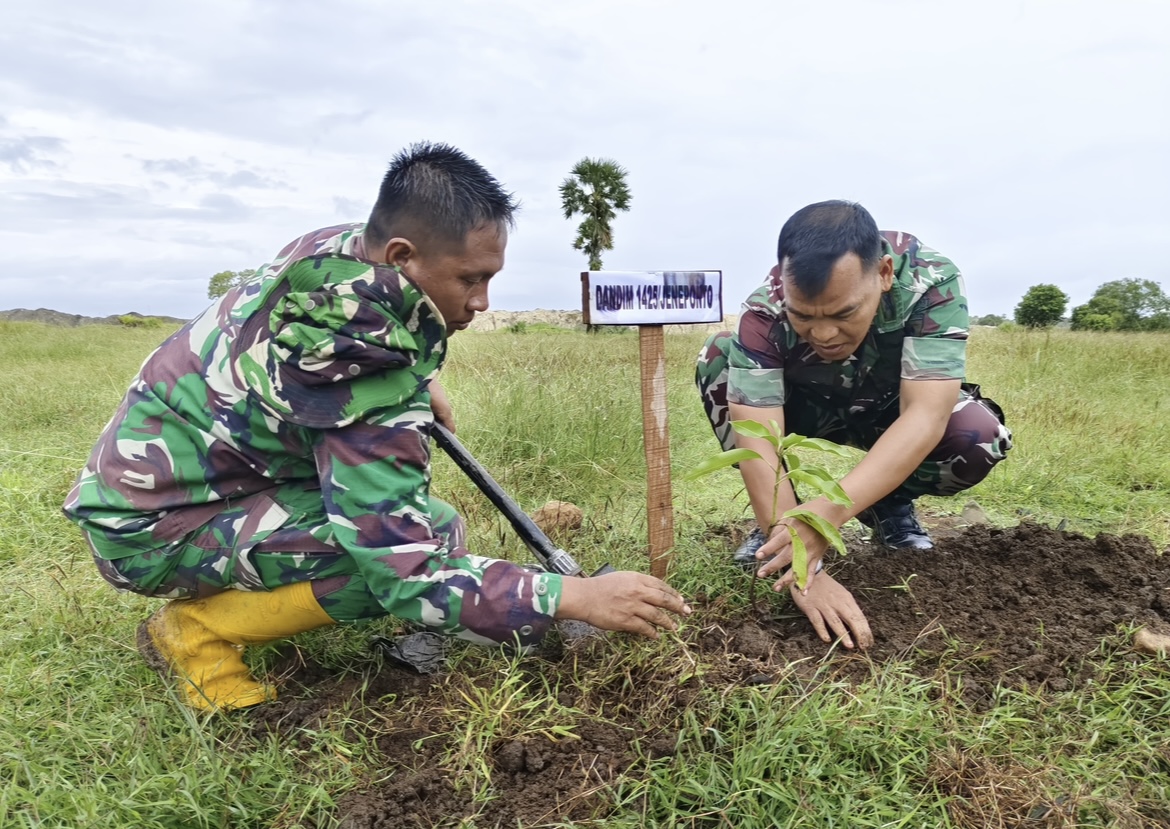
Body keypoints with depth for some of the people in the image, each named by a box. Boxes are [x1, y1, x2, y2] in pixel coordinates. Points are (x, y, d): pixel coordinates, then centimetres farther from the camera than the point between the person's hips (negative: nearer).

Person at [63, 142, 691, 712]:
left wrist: (417, 385, 6)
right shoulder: (363, 371, -32)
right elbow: (410, 568, -31)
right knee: (431, 534, -24)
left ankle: (257, 584, 14)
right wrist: (574, 597, -31)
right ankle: (196, 632, -5)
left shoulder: (335, 247, -7)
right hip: (151, 529, -9)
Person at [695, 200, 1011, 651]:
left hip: (890, 411, 0)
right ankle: (774, 517, -10)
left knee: (981, 436, -32)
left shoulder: (932, 282, -33)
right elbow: (757, 439, -40)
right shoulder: (765, 310, -34)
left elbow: (926, 416, -41)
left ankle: (889, 506, 0)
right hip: (804, 407, 0)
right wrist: (795, 548, -51)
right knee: (718, 360, -29)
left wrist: (829, 511, -54)